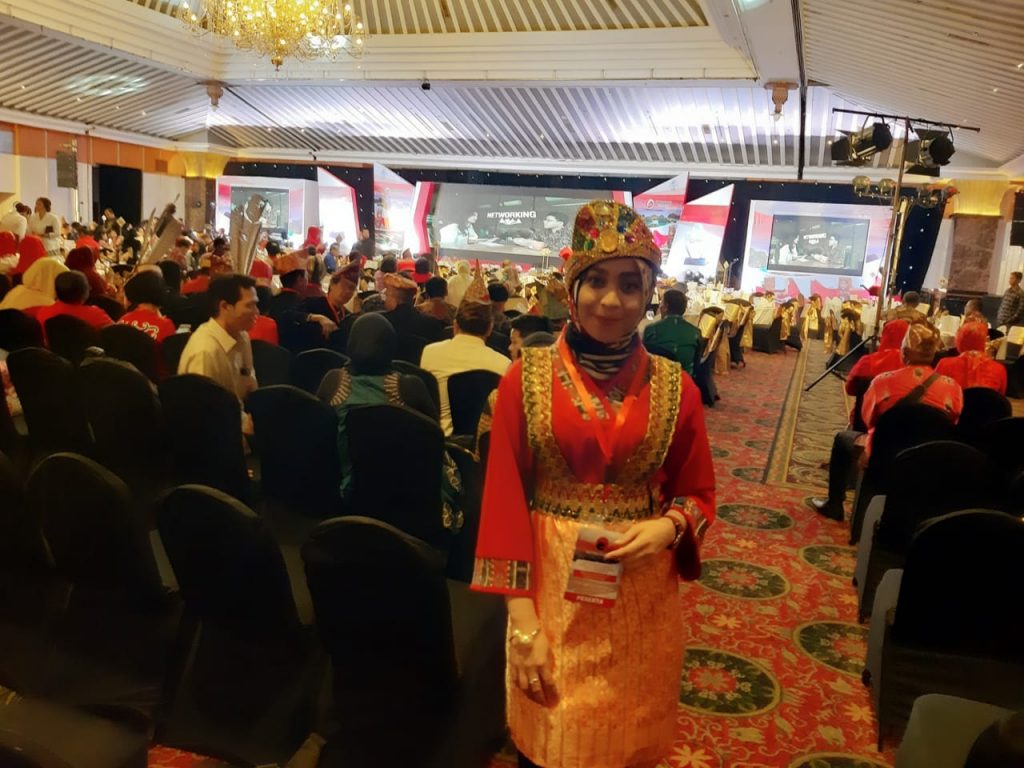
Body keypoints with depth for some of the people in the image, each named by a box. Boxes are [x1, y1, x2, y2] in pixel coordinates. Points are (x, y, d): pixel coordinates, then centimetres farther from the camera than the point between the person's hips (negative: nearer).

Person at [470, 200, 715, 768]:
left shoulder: (675, 388, -4)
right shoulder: (527, 378, -8)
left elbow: (699, 494, 6)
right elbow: (504, 499, -8)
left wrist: (667, 528, -16)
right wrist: (522, 621, -11)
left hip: (642, 597, 1)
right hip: (551, 591, -1)